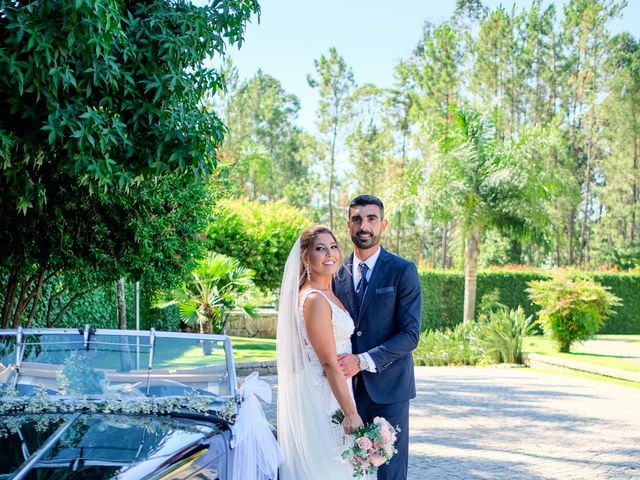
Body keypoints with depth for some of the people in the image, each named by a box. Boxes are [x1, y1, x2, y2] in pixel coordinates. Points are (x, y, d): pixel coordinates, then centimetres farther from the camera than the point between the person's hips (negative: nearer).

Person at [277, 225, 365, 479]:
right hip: (322, 396, -9)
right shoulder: (315, 299, -18)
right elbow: (330, 363, -20)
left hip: (330, 391, 9)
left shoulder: (328, 294, 11)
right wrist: (351, 413, -19)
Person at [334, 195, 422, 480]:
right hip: (347, 386, 3)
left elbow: (410, 333, -10)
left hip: (388, 385, -3)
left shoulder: (403, 271, -4)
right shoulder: (337, 272, 8)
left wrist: (363, 361, -20)